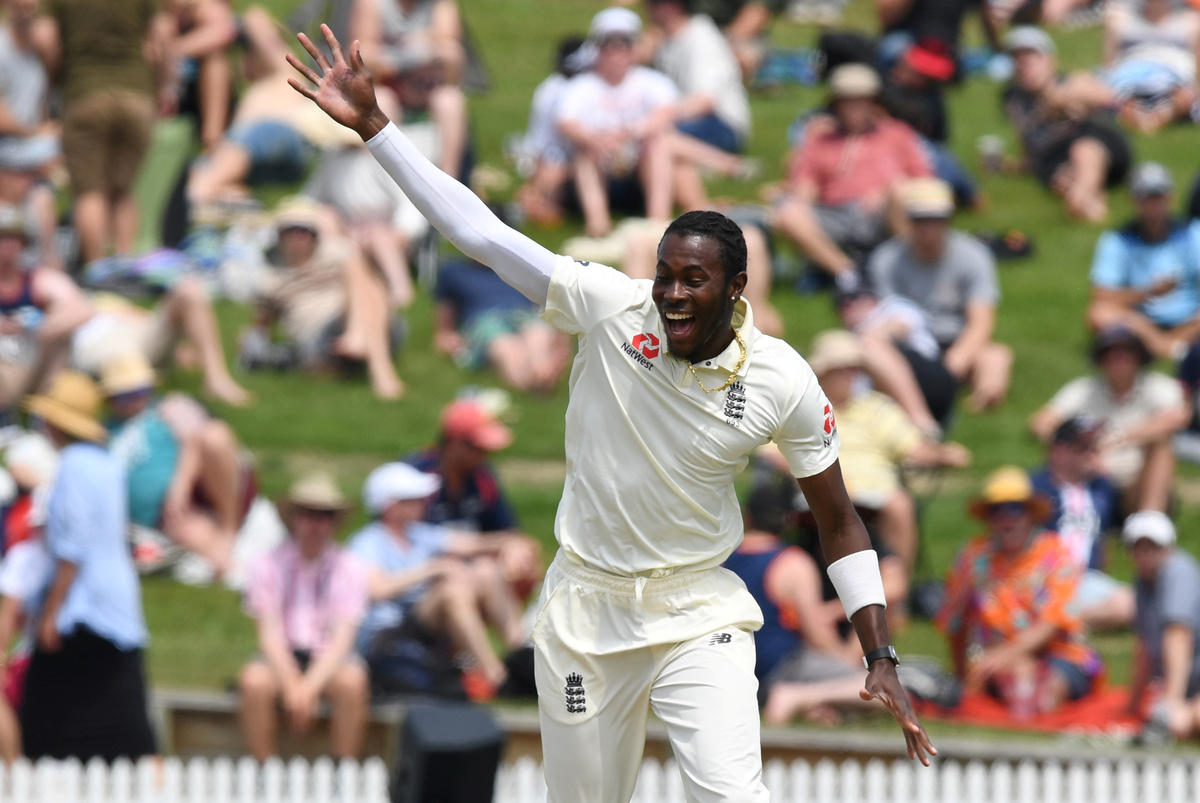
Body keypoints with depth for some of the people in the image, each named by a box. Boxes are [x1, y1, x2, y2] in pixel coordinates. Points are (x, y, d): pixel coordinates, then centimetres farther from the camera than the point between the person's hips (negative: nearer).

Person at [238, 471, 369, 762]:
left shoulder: (348, 568, 0)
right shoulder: (268, 564, 0)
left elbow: (342, 638, -9)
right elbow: (269, 633, -6)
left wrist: (309, 688, -24)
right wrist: (292, 686, -22)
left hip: (328, 657, 0)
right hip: (283, 657, 0)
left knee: (351, 681, -33)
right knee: (254, 682, -32)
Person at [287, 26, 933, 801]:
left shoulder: (783, 382, -12)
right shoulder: (613, 307, -13)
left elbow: (840, 524, -2)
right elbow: (478, 230, -13)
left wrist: (882, 661, -7)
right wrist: (371, 122, -18)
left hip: (698, 614, -1)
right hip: (586, 612, 1)